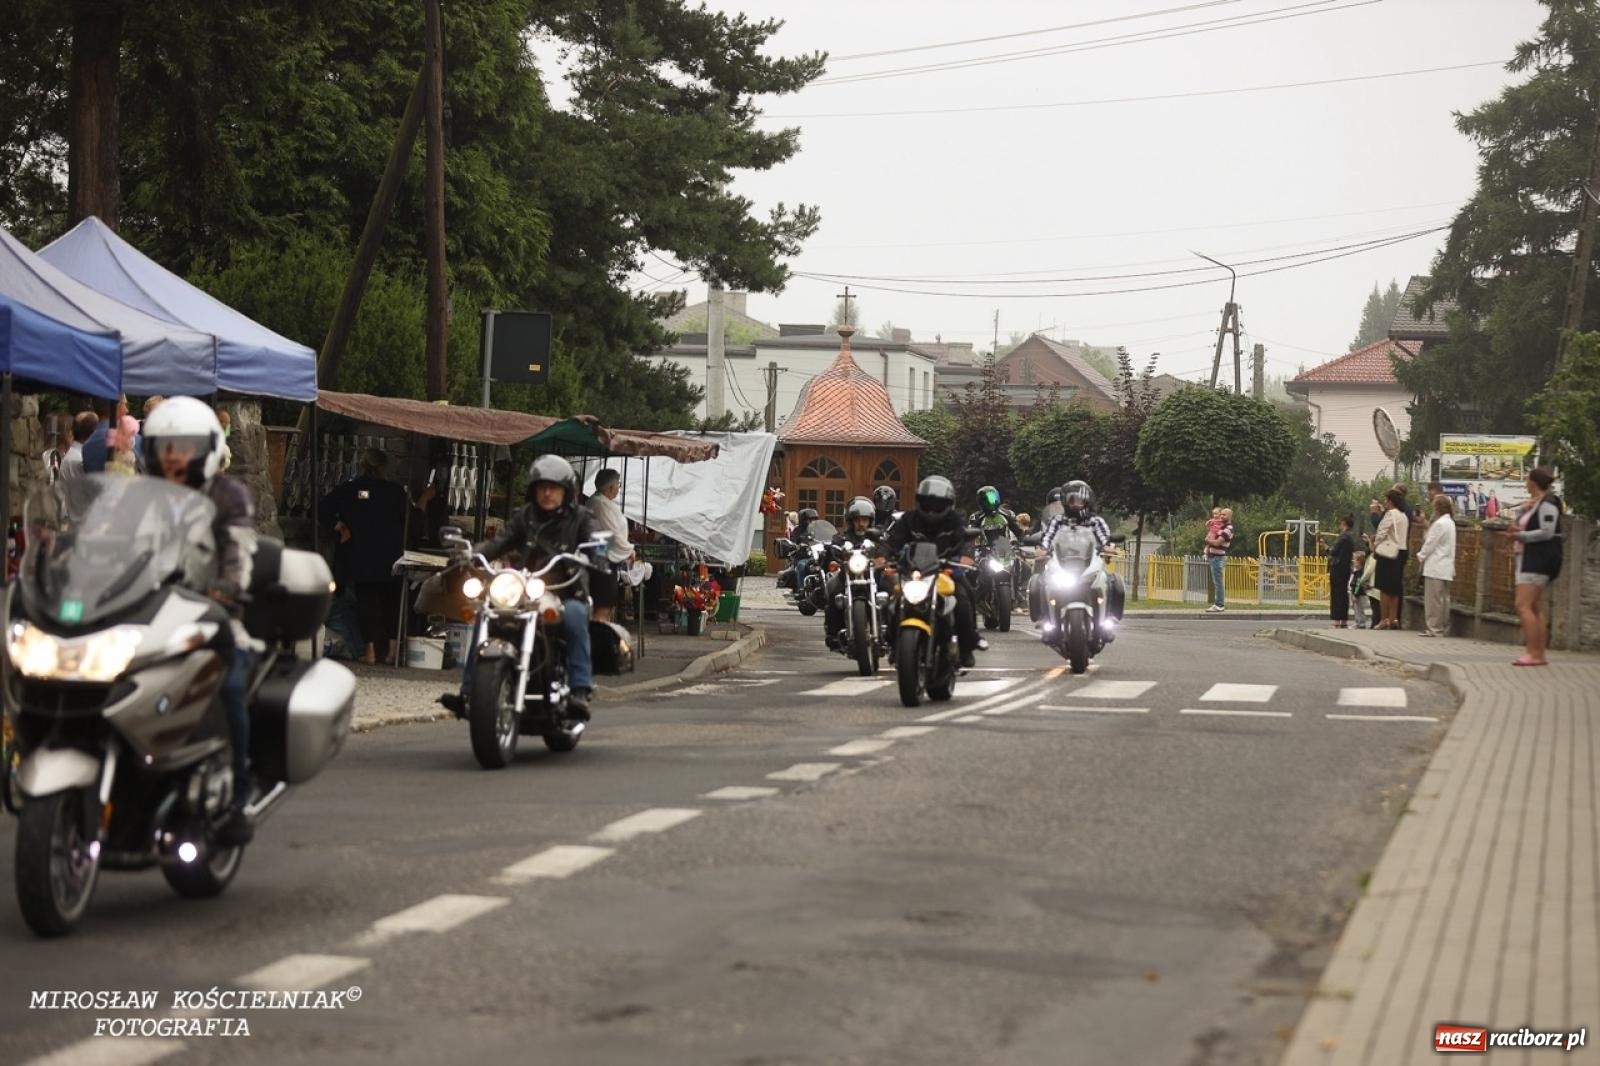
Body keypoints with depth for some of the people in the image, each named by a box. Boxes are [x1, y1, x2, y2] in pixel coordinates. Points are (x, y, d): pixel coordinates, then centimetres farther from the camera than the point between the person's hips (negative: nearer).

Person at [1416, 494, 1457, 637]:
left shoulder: (1440, 524, -17)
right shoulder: (1450, 522, 13)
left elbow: (1430, 544, -14)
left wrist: (1421, 555, 2)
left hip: (1435, 567, -9)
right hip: (1446, 567, 9)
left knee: (1434, 599, -5)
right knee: (1443, 599, 11)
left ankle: (1434, 629, -4)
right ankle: (1443, 628, 15)